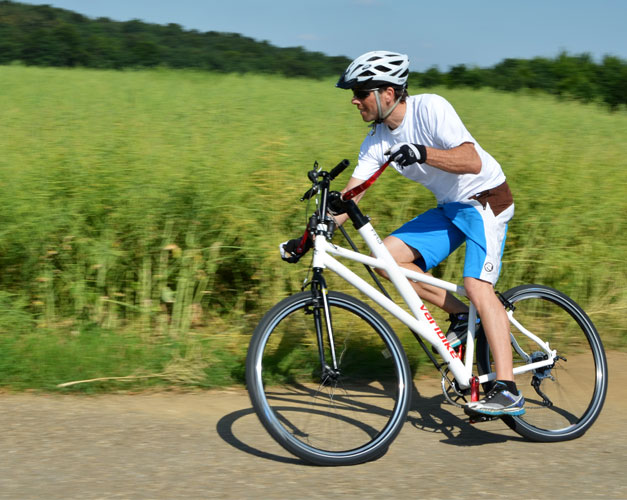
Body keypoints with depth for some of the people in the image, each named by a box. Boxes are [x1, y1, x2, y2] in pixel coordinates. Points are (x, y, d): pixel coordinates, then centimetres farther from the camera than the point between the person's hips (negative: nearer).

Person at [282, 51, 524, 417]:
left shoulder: (430, 108, -21)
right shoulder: (377, 140, -1)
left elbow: (472, 162, -30)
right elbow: (349, 196, -2)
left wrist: (422, 153, -44)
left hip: (486, 199, -8)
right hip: (449, 208, 8)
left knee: (477, 286, -24)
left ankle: (507, 391, -23)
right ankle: (461, 315, 4)